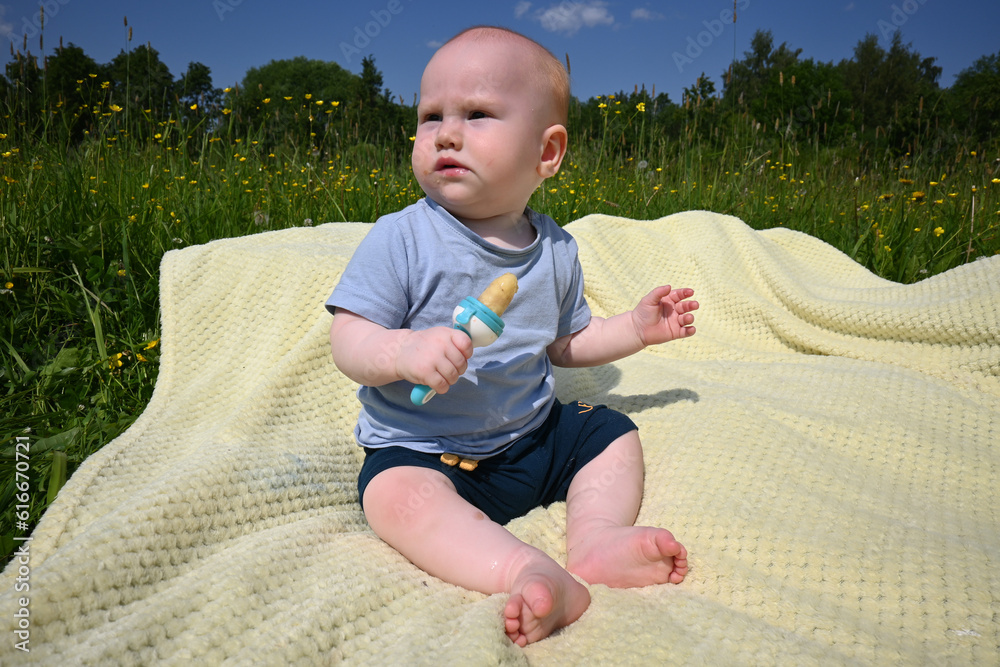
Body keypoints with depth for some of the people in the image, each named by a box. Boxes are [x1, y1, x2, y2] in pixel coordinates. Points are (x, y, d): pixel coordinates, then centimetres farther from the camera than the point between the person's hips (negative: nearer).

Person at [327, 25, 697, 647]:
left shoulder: (555, 249, 0)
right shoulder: (400, 239, -15)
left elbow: (565, 342, 13)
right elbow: (348, 341, -16)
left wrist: (635, 328, 4)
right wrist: (403, 351, -37)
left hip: (535, 436, 5)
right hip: (423, 448, -4)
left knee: (615, 434, 4)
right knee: (398, 495, -32)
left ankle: (597, 535, -13)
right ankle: (532, 572, -36)